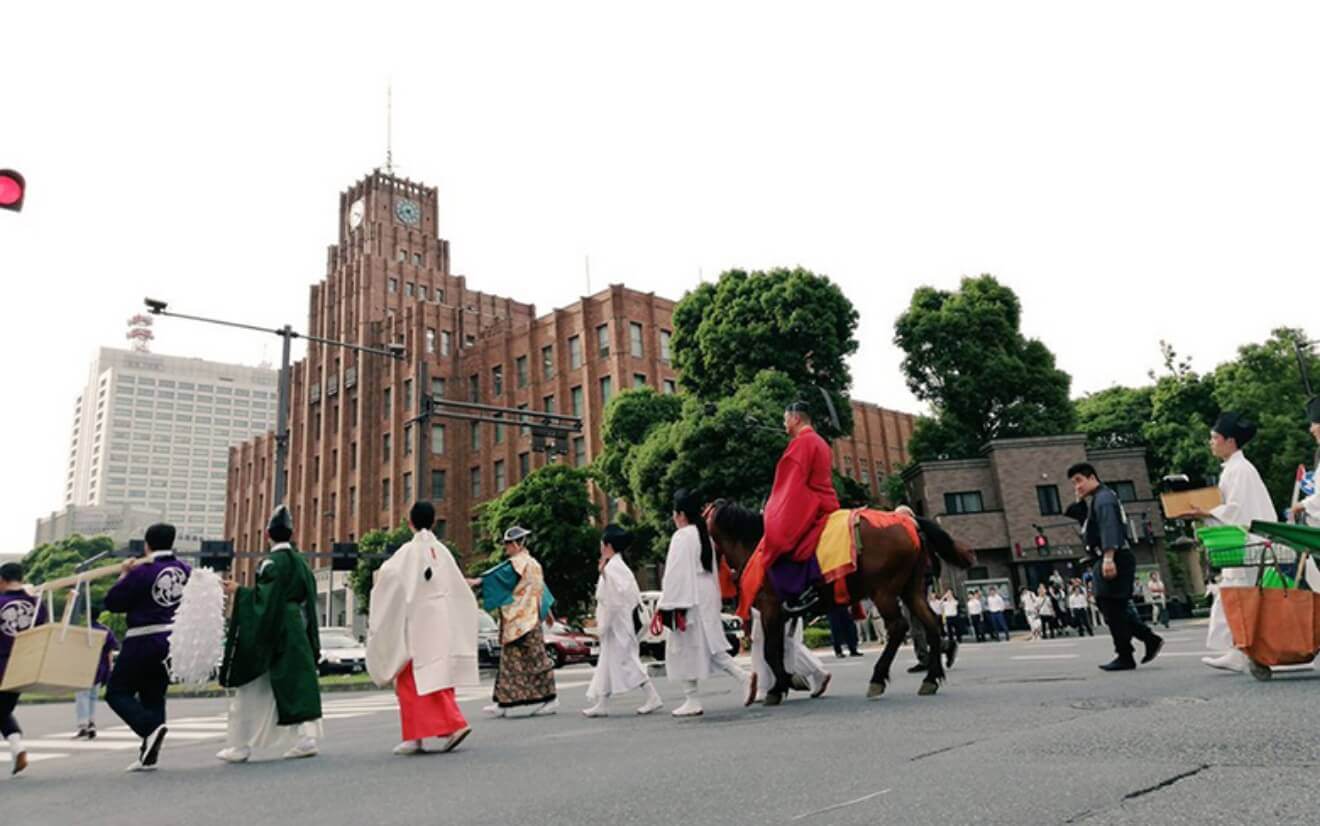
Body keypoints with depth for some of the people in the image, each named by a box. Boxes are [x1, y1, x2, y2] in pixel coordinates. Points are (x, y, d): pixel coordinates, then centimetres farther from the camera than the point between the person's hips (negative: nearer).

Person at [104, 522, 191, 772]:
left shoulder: (142, 572, -15)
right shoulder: (184, 569, 2)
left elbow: (112, 603, -8)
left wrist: (124, 574, 5)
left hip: (144, 640, -6)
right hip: (173, 639, 6)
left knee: (117, 693, 8)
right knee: (154, 695, 16)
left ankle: (150, 727, -16)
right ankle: (149, 755, 16)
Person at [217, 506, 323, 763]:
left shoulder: (272, 562, -13)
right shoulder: (301, 562, 9)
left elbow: (265, 598, -20)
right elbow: (308, 600, 13)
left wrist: (238, 592, -9)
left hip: (271, 634, -7)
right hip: (297, 633, 7)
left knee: (250, 689, 5)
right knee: (296, 684, 8)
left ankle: (240, 746, 12)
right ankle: (307, 737, 3)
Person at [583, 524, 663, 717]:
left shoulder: (611, 568, -17)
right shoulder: (618, 565, 12)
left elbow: (613, 599, -21)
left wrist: (603, 624, -17)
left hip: (618, 621, -10)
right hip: (620, 620, 10)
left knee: (627, 660, -5)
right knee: (608, 661, 12)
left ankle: (653, 698, -1)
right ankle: (602, 704, 17)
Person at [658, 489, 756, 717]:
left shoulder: (681, 536, -12)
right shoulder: (704, 536, 14)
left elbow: (676, 573, -17)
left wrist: (668, 606, -15)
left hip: (689, 601, -8)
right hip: (707, 599, 9)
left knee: (685, 648, 0)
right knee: (708, 645, 12)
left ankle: (692, 701, 4)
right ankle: (743, 677, -4)